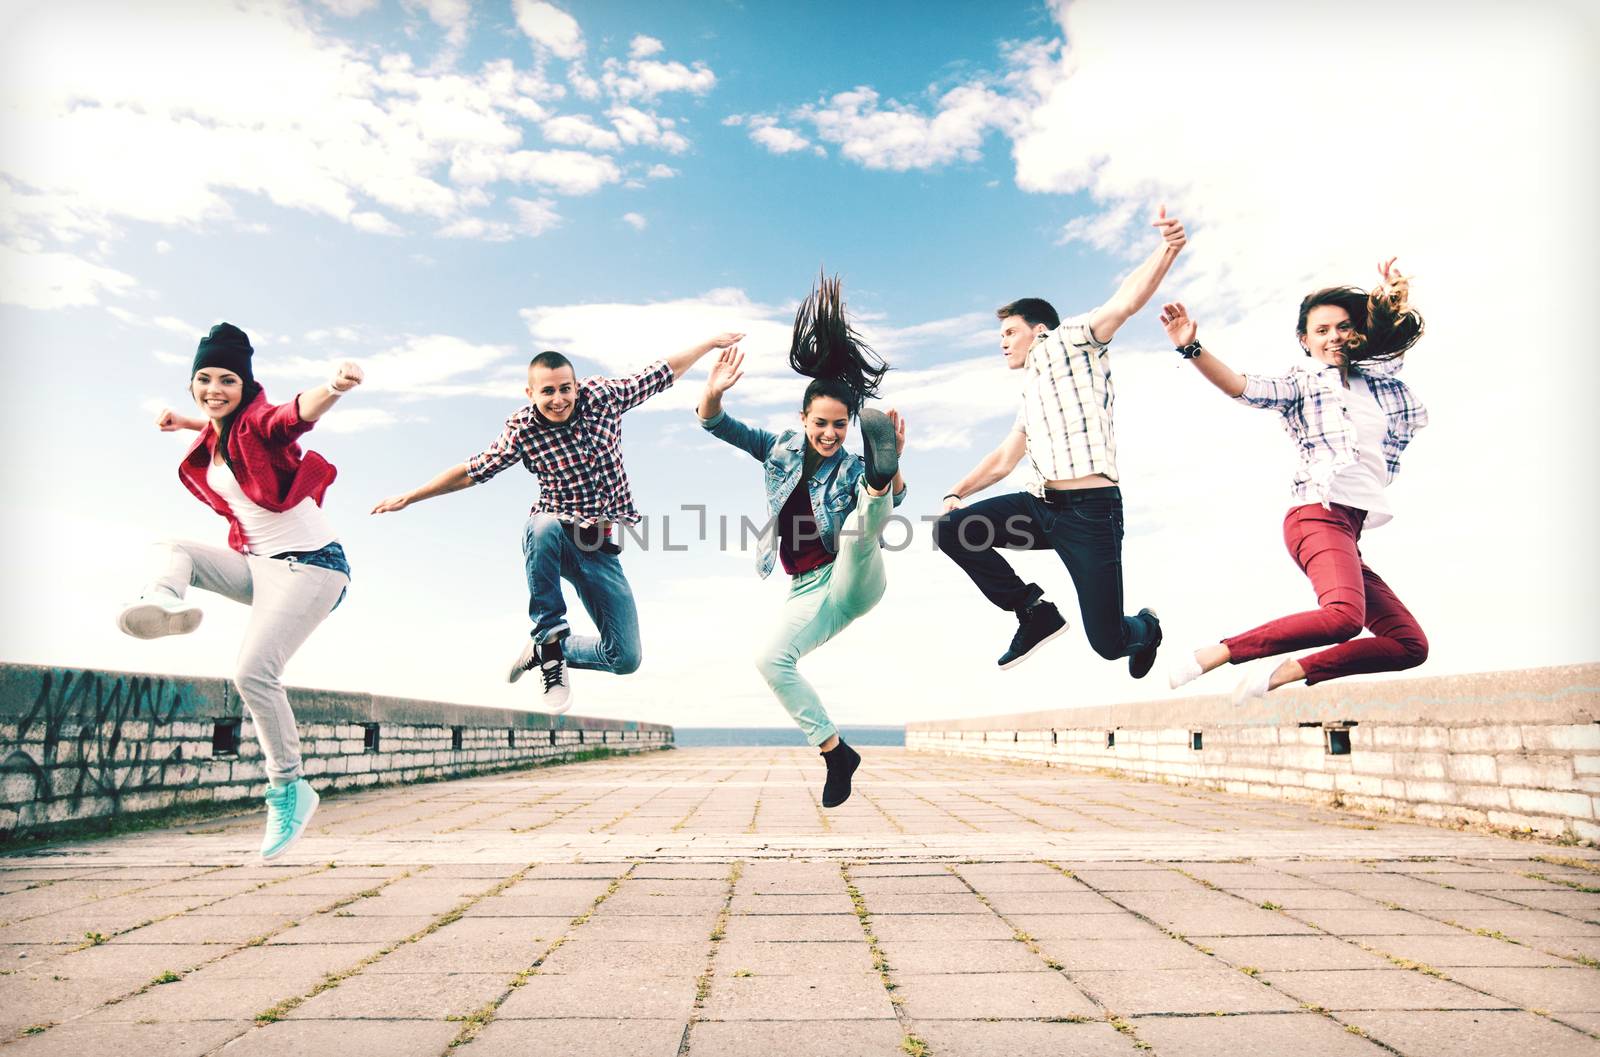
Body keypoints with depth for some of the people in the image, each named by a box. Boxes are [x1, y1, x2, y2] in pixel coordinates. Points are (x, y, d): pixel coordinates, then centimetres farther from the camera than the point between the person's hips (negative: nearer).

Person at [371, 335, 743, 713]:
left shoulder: (602, 395, -6)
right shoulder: (521, 429, -10)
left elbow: (663, 373, 6)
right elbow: (472, 472, 1)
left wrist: (711, 343, 13)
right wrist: (409, 497, 2)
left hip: (599, 547, 2)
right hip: (553, 539, -1)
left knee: (625, 659, -8)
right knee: (544, 525, -42)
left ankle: (544, 649, 19)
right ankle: (550, 637, -24)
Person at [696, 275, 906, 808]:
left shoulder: (853, 469, -5)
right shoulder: (782, 448, 5)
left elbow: (890, 505, -27)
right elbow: (716, 425, 0)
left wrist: (891, 468, -49)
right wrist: (713, 392, -23)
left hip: (852, 581, -3)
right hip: (810, 590, 3)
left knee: (862, 522, -32)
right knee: (770, 660, -20)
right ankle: (835, 752, -9)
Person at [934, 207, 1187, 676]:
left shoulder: (1069, 340, 6)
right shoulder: (1031, 394, 27)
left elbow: (1126, 301, -11)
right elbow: (1003, 459, 30)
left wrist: (1166, 249, -29)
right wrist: (956, 492, 15)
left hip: (1091, 509, -7)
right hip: (1040, 506, 7)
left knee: (1108, 642, -6)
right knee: (949, 530, -10)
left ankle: (1145, 628, 33)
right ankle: (1036, 612, 1)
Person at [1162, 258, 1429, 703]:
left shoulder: (1376, 379, 22)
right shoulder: (1299, 384, 5)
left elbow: (1403, 332, 40)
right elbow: (1239, 386, -14)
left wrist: (1396, 295, 24)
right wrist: (1192, 348, -29)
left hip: (1351, 529, 7)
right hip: (1318, 515, -7)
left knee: (1411, 645, 3)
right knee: (1344, 614, -34)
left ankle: (1284, 673, -3)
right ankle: (1213, 655, -28)